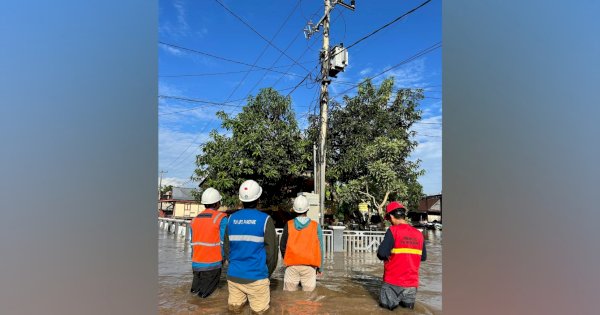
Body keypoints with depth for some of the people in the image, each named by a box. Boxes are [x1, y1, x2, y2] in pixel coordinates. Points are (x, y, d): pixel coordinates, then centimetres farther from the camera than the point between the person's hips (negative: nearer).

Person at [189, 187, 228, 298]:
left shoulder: (195, 219, 9)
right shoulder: (221, 218, -8)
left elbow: (193, 243, 12)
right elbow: (224, 242, -10)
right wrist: (223, 258, 3)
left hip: (196, 264, 5)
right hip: (212, 264, -5)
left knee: (196, 292, 19)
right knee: (205, 294, 4)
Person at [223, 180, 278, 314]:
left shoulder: (232, 219, 1)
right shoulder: (265, 220, -10)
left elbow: (227, 248, 8)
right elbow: (272, 251, -8)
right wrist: (268, 273, 6)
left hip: (234, 275, 4)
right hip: (256, 277, -4)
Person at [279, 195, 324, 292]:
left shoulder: (289, 225, -1)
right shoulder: (315, 226, -2)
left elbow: (282, 246, 3)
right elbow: (320, 248, -2)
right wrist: (319, 267, 7)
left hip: (292, 266, 1)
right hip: (309, 266, -1)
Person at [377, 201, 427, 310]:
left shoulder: (393, 230, -13)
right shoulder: (418, 234, 3)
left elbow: (381, 253, -18)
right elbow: (423, 257, 10)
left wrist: (388, 257, 3)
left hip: (393, 281, -4)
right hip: (412, 282, 4)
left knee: (386, 304, 12)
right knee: (408, 305, 21)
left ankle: (393, 301, -9)